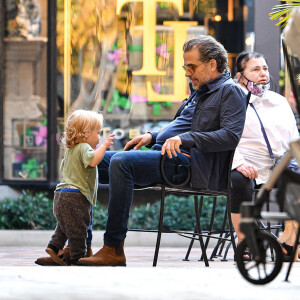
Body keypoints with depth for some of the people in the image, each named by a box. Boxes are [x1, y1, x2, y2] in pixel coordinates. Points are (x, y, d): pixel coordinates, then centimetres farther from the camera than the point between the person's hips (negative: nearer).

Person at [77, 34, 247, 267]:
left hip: (189, 162, -11)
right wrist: (153, 137, 16)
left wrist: (185, 138, -23)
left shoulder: (230, 91, -2)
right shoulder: (200, 92, 28)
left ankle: (114, 249, -32)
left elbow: (231, 136, -17)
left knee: (121, 162, -31)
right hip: (165, 155, 11)